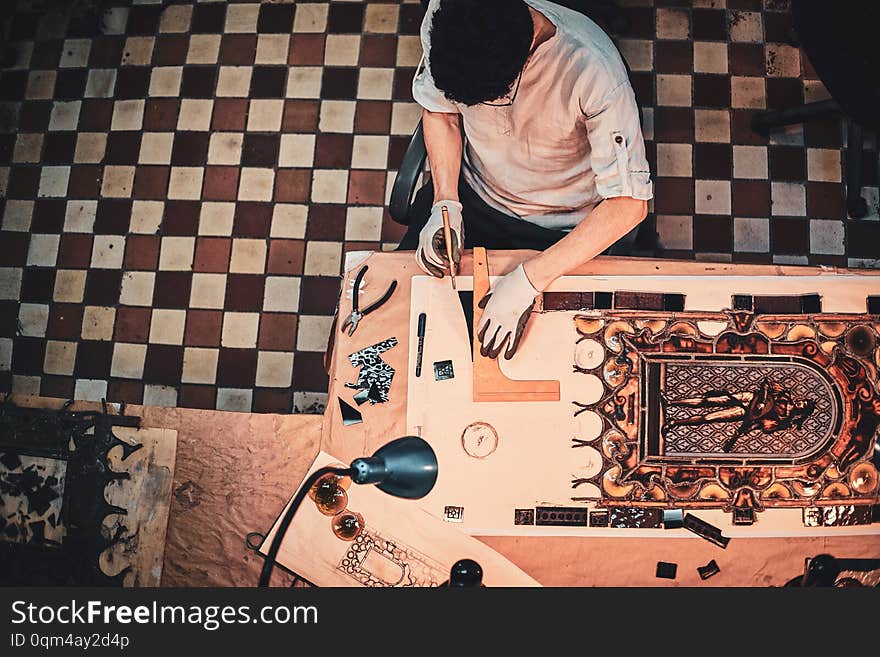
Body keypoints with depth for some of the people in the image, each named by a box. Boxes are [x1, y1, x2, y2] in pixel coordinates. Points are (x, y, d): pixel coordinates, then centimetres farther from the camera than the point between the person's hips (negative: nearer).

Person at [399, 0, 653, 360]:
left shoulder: (596, 71, -35)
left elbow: (629, 203, -30)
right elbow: (440, 110, -3)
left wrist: (528, 279, -36)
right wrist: (445, 202, -17)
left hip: (559, 227, -3)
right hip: (472, 193, 4)